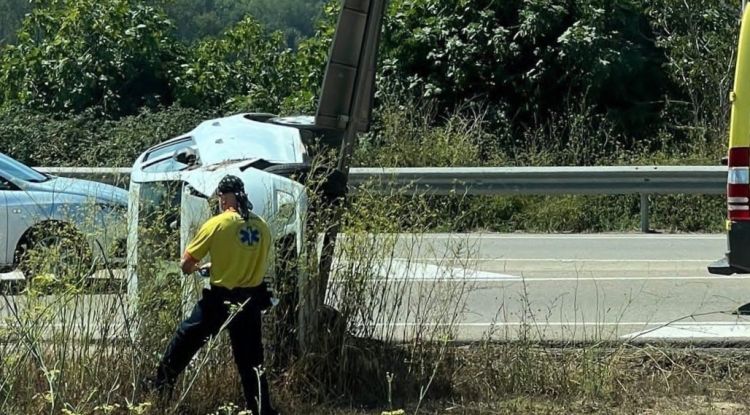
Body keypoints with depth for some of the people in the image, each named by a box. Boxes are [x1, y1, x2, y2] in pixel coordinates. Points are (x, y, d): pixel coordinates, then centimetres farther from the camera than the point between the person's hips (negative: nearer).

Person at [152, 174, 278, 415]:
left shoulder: (217, 224, -11)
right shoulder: (261, 226, 1)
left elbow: (186, 265, -8)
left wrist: (195, 268, 17)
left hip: (219, 300, -3)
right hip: (251, 302, 3)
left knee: (184, 342, 16)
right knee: (251, 360, 11)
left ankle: (159, 392, 25)